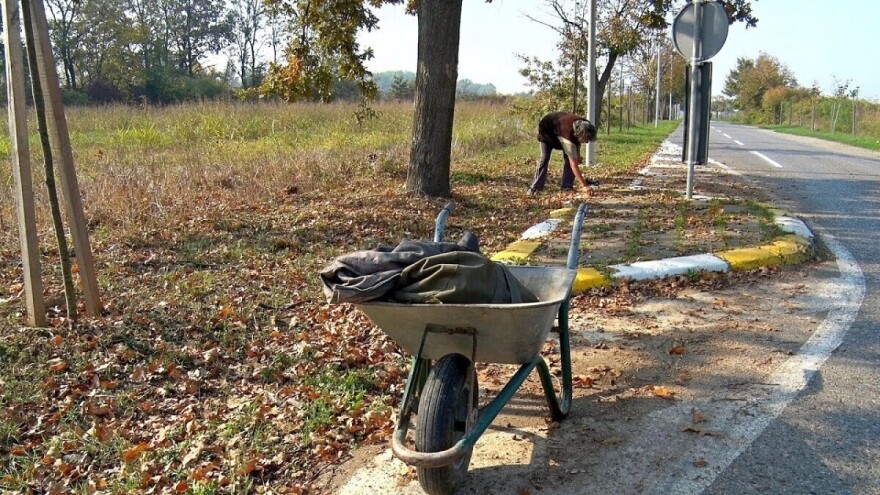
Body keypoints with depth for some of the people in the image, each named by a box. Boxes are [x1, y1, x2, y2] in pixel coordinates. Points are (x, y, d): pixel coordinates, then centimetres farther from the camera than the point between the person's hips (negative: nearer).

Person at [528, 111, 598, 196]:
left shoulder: (584, 126, -28)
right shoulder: (568, 133, -46)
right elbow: (573, 164, -46)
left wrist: (578, 155, -6)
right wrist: (585, 185, -48)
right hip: (547, 128, -6)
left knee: (569, 157, -9)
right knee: (545, 157, -18)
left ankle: (567, 186, -4)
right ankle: (536, 187, -12)